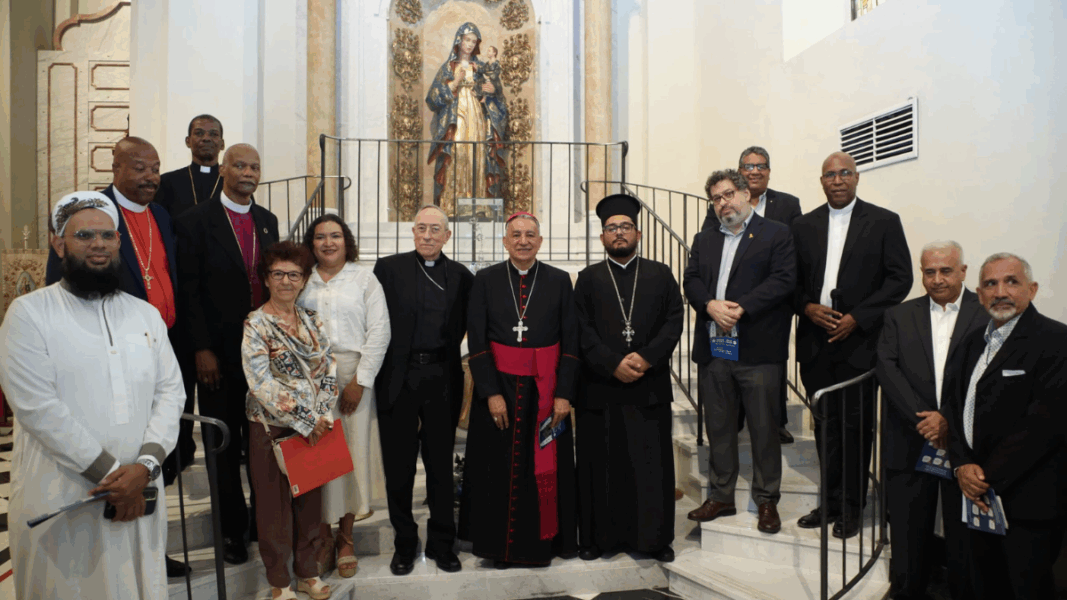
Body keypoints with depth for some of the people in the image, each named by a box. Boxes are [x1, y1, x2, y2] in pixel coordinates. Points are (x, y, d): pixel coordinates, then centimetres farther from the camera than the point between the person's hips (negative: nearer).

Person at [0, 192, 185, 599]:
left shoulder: (147, 314, 10)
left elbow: (170, 392, 4)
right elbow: (37, 406, -12)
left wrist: (145, 464, -11)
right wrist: (109, 471, -13)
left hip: (138, 494, 4)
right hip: (59, 503, -3)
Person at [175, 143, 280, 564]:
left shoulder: (267, 221, 11)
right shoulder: (196, 220, -3)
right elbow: (189, 290, -6)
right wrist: (201, 350, -11)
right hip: (218, 354, -3)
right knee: (225, 449, 8)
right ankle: (232, 530, 23)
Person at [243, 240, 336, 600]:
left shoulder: (312, 320, 6)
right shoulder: (255, 324, -9)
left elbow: (328, 369, 6)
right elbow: (261, 383, -16)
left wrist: (323, 415, -5)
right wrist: (304, 421, -16)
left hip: (314, 427, 4)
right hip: (271, 426, -4)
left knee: (310, 499, 12)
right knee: (275, 503, 7)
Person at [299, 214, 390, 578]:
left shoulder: (364, 278, 4)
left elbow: (379, 332, -2)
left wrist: (360, 381, -8)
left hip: (353, 374, -1)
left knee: (352, 452, 2)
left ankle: (346, 538, 17)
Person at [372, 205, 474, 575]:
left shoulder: (461, 277, 4)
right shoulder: (388, 268, 0)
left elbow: (466, 326, 9)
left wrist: (444, 356, -1)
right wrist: (380, 367, -4)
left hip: (442, 380, 1)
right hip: (398, 380, 0)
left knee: (441, 465, 11)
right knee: (399, 466, 11)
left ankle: (442, 544, 26)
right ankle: (404, 544, 27)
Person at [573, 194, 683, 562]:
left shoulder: (661, 275, 11)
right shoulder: (588, 278, 9)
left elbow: (674, 321, 1)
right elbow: (581, 330, -1)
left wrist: (646, 358, -13)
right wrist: (613, 363, -12)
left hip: (650, 386, 1)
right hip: (599, 387, 0)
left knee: (652, 464, 5)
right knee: (600, 464, 5)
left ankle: (656, 537, 18)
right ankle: (597, 537, 18)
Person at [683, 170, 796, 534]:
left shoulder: (776, 234, 3)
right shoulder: (704, 240, 18)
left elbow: (783, 280, -9)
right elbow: (691, 280, 7)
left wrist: (741, 308, -17)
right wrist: (711, 305, -12)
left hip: (758, 349, -4)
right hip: (714, 349, 5)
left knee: (764, 428, 3)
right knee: (718, 426, 12)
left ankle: (766, 500, 18)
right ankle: (721, 496, 25)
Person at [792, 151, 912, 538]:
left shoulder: (884, 222, 1)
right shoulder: (804, 226, 11)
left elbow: (900, 278, -4)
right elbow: (792, 281, 11)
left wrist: (857, 318, -12)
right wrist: (808, 307, -8)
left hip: (859, 342, -3)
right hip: (816, 342, 3)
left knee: (855, 426, 4)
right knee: (825, 426, 10)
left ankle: (851, 507, 19)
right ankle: (831, 502, 23)